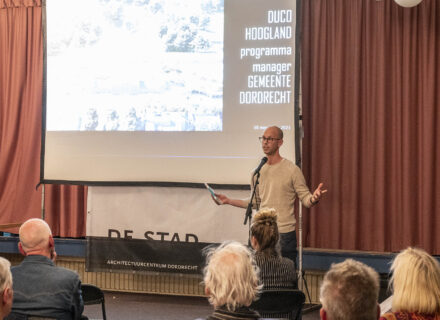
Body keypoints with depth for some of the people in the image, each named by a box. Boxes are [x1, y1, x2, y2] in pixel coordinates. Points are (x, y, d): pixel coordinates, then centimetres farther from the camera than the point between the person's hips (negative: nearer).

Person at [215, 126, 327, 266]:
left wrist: (313, 199, -27)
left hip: (285, 233, -5)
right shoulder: (258, 171, 11)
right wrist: (228, 201, 16)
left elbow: (305, 198, -4)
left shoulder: (292, 170, -4)